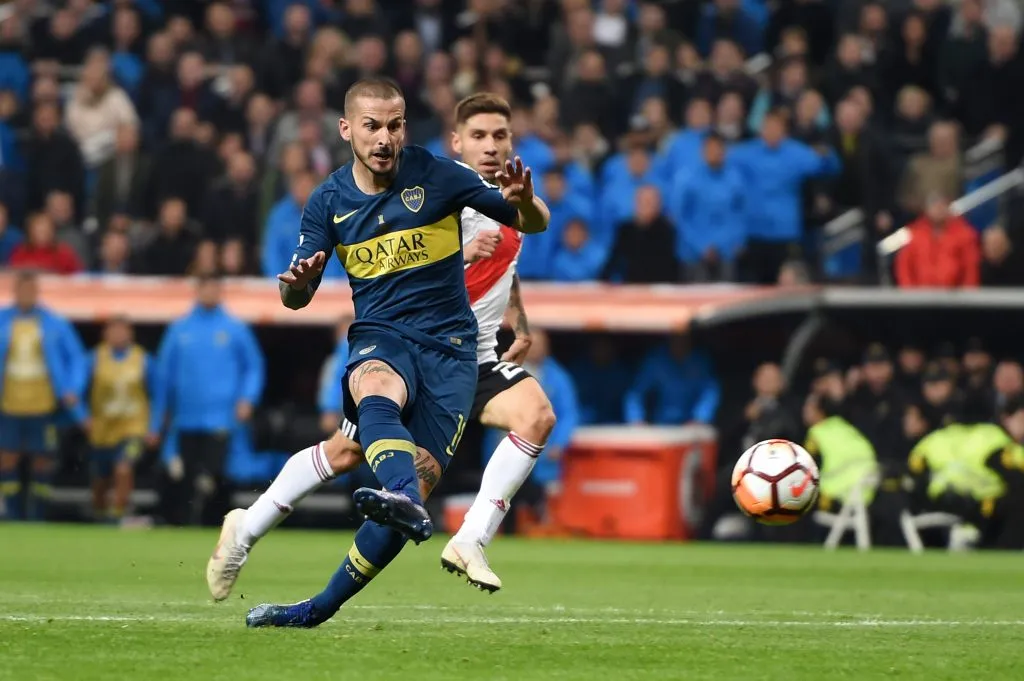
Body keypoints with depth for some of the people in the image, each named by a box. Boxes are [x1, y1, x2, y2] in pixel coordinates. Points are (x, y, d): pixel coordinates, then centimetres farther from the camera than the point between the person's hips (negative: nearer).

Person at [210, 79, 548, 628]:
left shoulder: (437, 176, -5)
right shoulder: (329, 201, 2)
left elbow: (535, 224, -1)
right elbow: (295, 298, 7)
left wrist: (522, 202, -25)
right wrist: (296, 284, -18)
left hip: (450, 345, -1)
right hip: (380, 336, 1)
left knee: (419, 483, -14)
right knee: (378, 393, -38)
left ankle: (321, 608, -3)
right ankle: (401, 495, -66)